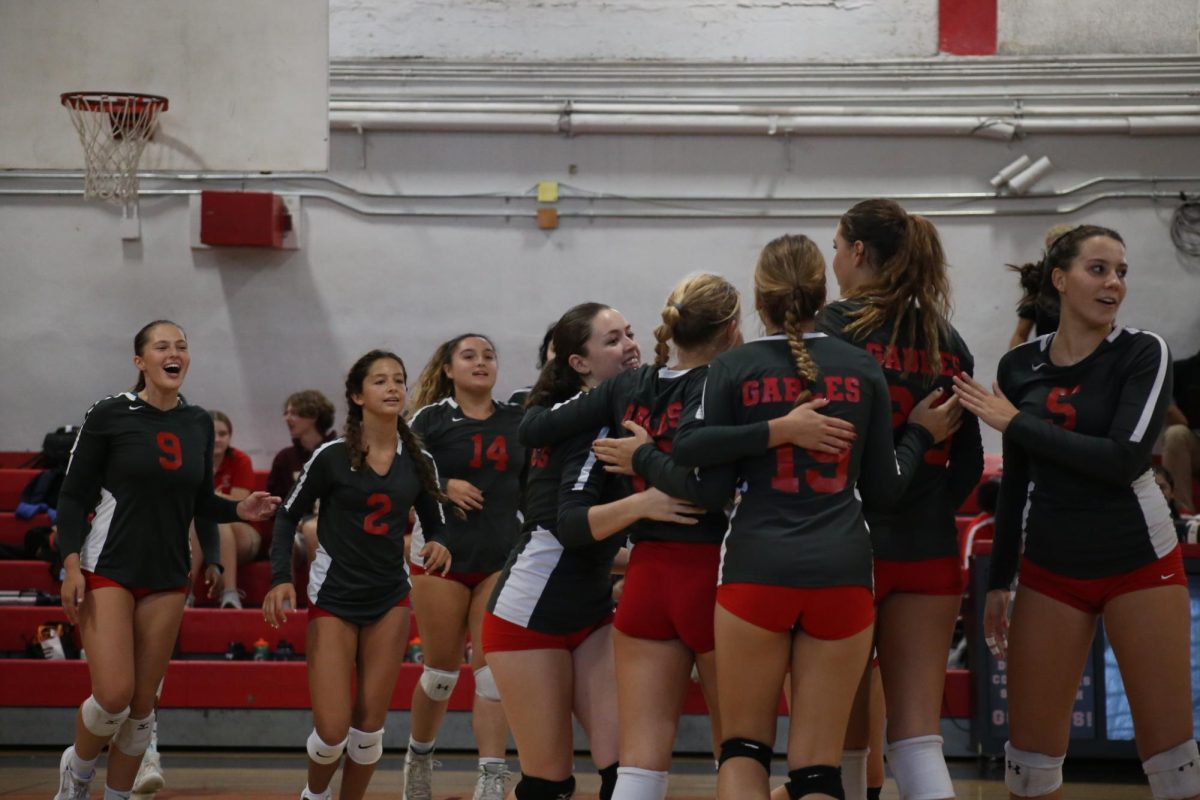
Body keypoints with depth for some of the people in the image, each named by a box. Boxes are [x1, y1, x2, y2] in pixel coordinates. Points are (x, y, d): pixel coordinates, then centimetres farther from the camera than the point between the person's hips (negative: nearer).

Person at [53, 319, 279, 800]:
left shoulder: (199, 423, 6)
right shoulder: (110, 415, -7)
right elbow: (74, 496, -5)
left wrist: (238, 511, -3)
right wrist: (72, 564, -15)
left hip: (167, 578, 4)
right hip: (108, 571, -4)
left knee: (142, 705, 4)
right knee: (114, 696, -13)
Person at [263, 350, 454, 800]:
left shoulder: (419, 462, 0)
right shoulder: (332, 456, -10)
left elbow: (435, 524, 10)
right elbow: (288, 515, -2)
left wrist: (438, 546, -14)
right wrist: (281, 578, -13)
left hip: (390, 599, 3)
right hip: (334, 598, -3)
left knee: (369, 726, 2)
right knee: (332, 729, -7)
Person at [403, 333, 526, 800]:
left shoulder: (517, 420, 9)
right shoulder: (430, 419, 0)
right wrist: (442, 486, -16)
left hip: (502, 559, 2)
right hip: (441, 556, -2)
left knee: (493, 670, -8)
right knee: (441, 670, 6)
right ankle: (419, 755, 31)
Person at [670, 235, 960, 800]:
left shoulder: (732, 369, 2)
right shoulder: (862, 368, 7)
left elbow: (712, 483, -3)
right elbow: (883, 489, 11)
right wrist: (921, 435, 24)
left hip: (756, 568, -1)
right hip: (841, 570, 1)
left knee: (743, 748, 12)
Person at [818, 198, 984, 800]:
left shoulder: (834, 327, -6)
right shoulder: (947, 342, 10)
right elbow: (968, 463, 11)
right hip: (929, 553, 4)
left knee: (843, 738, 8)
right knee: (917, 740, 2)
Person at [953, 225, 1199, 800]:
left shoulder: (1144, 353, -7)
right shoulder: (1019, 366, 3)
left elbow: (1126, 458, -21)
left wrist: (1016, 423, -17)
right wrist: (998, 581, 11)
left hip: (1139, 562, -3)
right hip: (1050, 570, 3)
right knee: (1030, 749, 4)